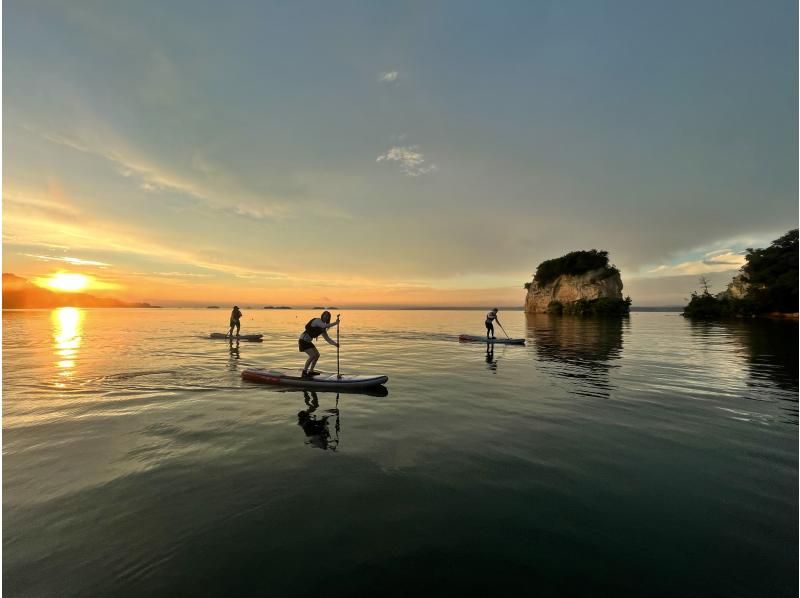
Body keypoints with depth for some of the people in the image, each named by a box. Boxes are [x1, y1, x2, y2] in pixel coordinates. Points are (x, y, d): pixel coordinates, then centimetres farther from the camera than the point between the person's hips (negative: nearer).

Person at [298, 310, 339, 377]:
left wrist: (335, 344, -4)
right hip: (303, 340, -9)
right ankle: (304, 372, -7)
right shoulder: (317, 320, -14)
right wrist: (336, 323, -27)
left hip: (308, 341, 9)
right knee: (312, 355, -19)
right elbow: (326, 326, -33)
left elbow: (327, 338, 9)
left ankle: (310, 371, 24)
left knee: (317, 355, 12)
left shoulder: (323, 328, 11)